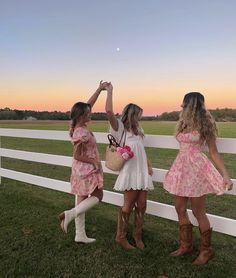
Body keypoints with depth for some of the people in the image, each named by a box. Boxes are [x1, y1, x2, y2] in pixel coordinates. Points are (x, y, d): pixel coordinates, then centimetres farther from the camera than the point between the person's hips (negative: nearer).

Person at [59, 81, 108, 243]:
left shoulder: (80, 126, 0)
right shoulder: (82, 133, -24)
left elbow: (89, 104, 7)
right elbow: (77, 156, -21)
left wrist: (100, 89, 6)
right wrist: (94, 161, -15)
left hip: (81, 170, 9)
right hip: (87, 170, -9)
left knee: (82, 199, 12)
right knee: (97, 196, 6)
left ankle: (80, 235, 21)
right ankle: (70, 214, -2)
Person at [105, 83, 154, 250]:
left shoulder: (138, 131, 20)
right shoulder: (119, 128, -2)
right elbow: (109, 111, -19)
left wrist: (149, 166, 8)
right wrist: (109, 91, -11)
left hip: (142, 172, 7)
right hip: (130, 172, -7)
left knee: (141, 205, 8)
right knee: (128, 205, 0)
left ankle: (138, 235, 23)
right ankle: (121, 236, 16)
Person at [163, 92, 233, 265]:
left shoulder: (204, 125, -8)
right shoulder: (183, 124, 11)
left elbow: (214, 152, -7)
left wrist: (225, 175, -15)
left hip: (196, 169, -7)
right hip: (182, 168, 7)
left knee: (198, 212, 2)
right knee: (180, 209, 11)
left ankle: (207, 250, 22)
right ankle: (186, 245, 29)